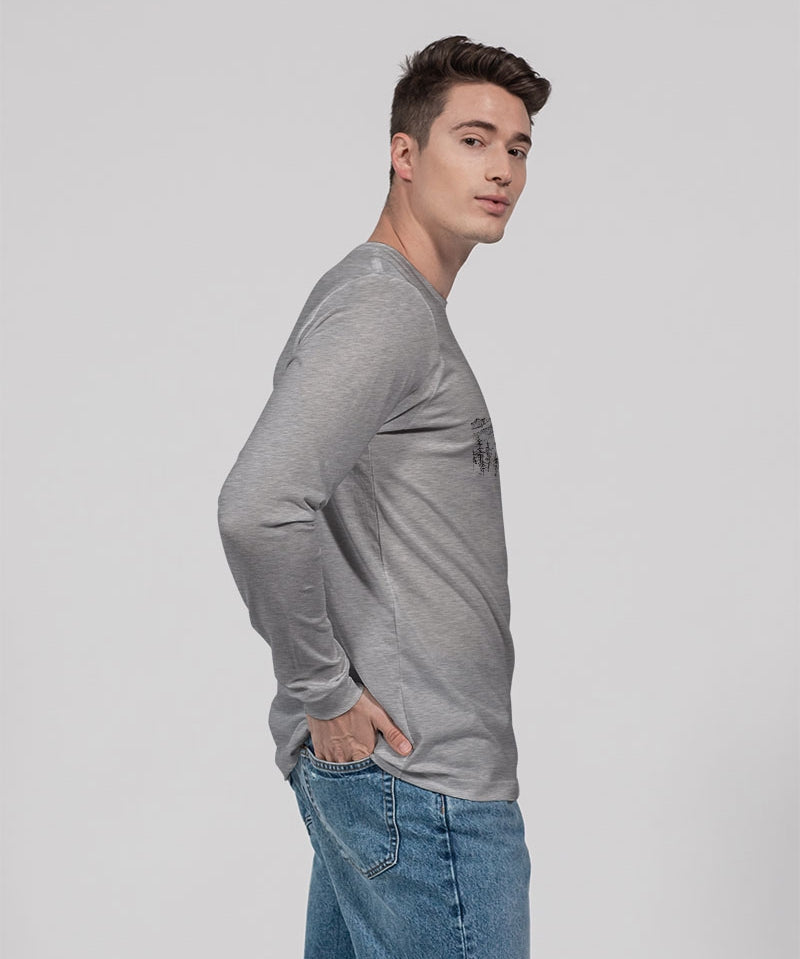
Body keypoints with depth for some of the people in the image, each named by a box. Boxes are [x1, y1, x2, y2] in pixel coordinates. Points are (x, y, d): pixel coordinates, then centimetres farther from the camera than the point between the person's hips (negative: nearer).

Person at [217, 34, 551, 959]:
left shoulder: (408, 309, 17)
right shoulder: (383, 307, -15)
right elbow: (258, 509, -30)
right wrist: (320, 694, -18)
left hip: (359, 756, 10)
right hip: (422, 778, -10)